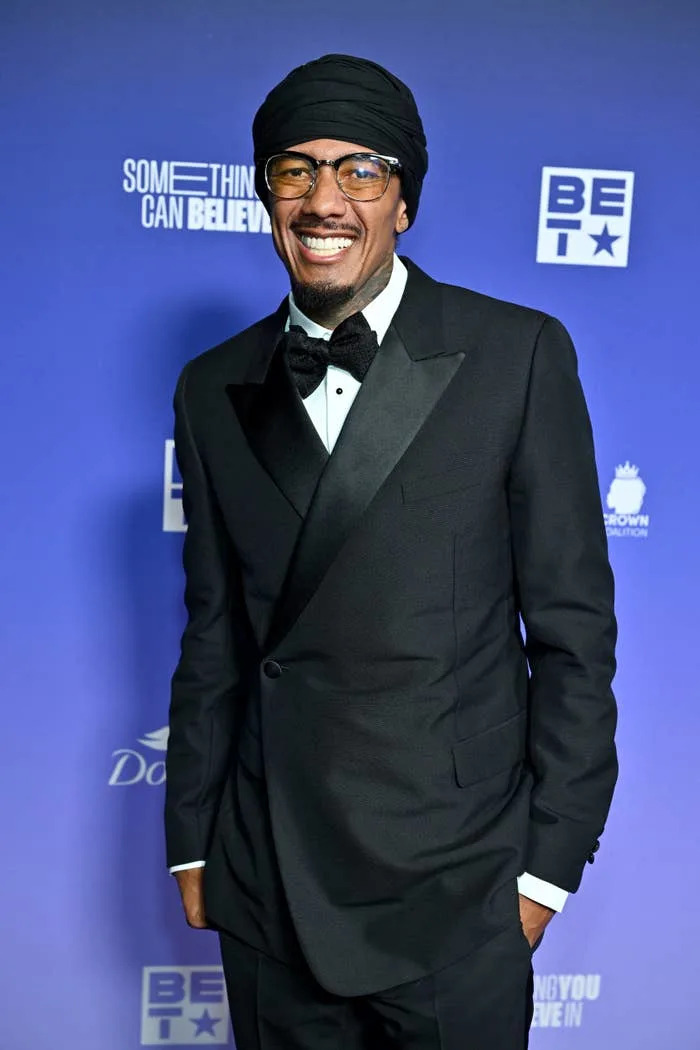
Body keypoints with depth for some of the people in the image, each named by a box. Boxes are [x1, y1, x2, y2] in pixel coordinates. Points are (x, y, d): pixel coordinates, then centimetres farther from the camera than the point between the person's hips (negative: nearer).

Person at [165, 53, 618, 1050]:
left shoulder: (518, 355, -6)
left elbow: (573, 628, -5)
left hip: (457, 892, -2)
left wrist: (551, 858, -5)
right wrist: (191, 839, 9)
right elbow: (215, 636, 8)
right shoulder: (214, 390, 5)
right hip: (267, 885, 3)